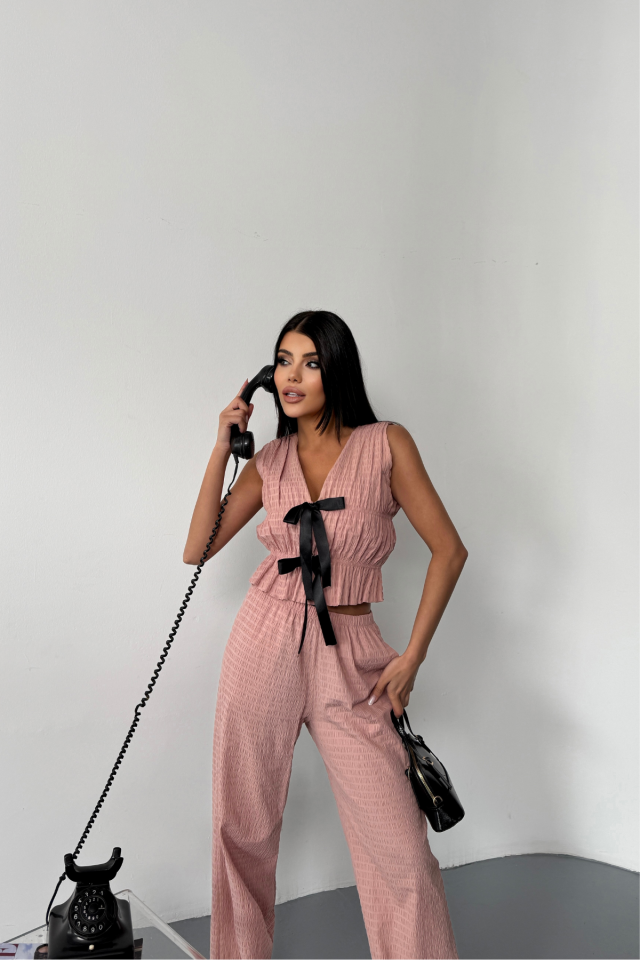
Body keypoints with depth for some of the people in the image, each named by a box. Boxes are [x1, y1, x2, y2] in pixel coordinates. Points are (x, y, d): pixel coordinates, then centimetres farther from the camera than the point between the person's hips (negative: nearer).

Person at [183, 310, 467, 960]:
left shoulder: (386, 444, -2)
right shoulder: (269, 460, 7)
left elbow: (449, 550, -1)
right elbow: (197, 550, 2)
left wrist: (412, 656, -5)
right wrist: (222, 448, -2)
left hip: (347, 656, -2)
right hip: (263, 644, 3)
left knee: (401, 851, -5)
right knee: (243, 826, 11)